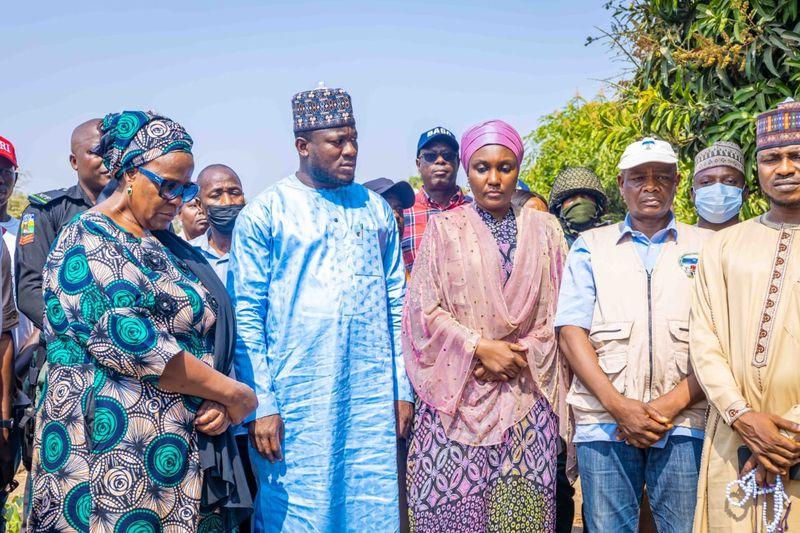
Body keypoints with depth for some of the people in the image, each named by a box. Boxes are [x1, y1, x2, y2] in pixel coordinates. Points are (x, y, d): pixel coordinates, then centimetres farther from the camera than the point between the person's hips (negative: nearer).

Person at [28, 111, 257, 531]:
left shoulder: (168, 246, 14)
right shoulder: (86, 242, -9)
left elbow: (209, 333, 13)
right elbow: (128, 342, -21)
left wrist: (220, 400, -8)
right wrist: (230, 391, -15)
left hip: (191, 444, 7)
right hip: (118, 452, -7)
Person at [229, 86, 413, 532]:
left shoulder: (377, 210, 9)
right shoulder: (264, 214, -2)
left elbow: (397, 302, 11)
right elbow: (246, 317, -5)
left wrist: (403, 389, 6)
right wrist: (260, 406, -11)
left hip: (373, 403, 4)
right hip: (294, 404, -3)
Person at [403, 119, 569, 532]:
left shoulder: (544, 228, 10)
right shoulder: (444, 228, 5)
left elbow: (559, 308, 6)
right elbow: (424, 308, -2)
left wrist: (521, 355, -9)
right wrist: (481, 348, -12)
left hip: (527, 393, 1)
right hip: (458, 393, -1)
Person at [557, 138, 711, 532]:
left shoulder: (704, 247, 10)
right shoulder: (591, 245, 11)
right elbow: (571, 332, 2)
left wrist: (671, 405, -10)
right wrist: (618, 405, -9)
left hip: (683, 424, 0)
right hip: (604, 422, 0)